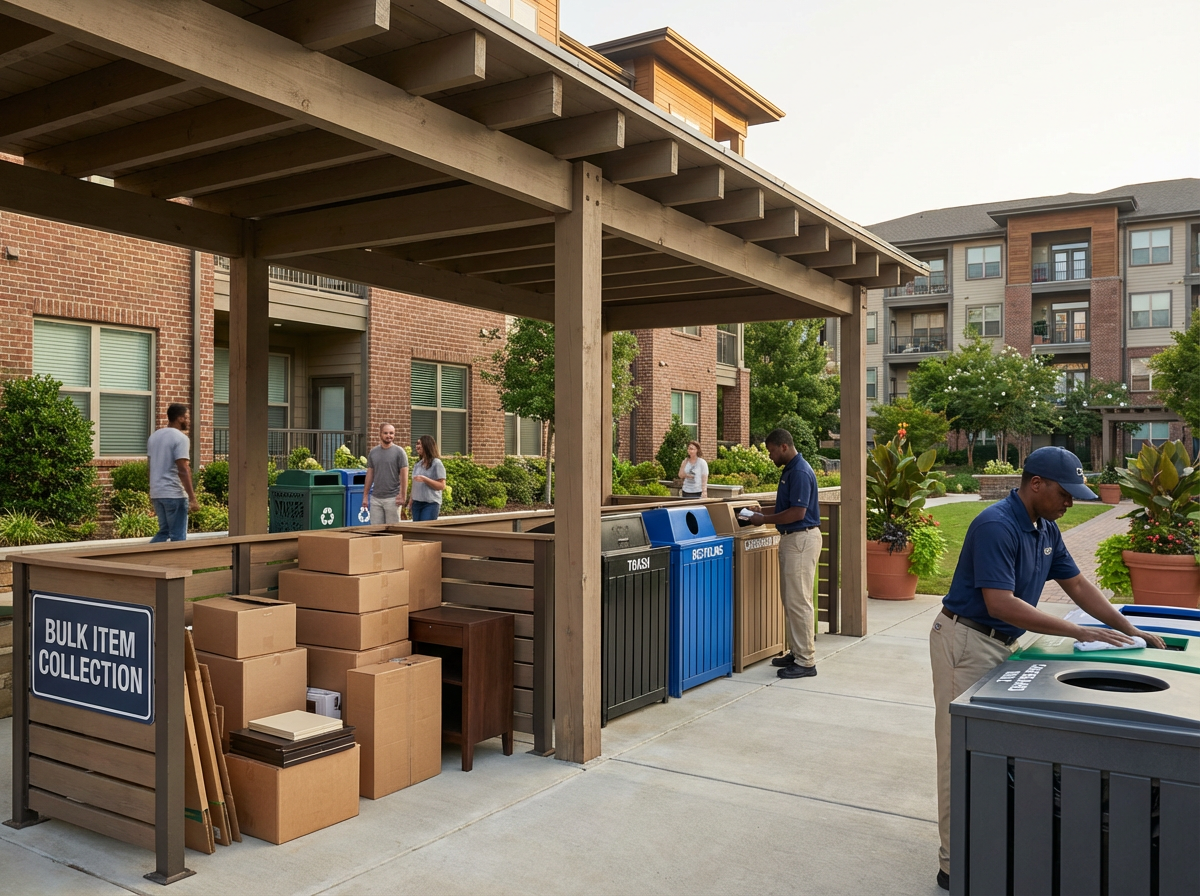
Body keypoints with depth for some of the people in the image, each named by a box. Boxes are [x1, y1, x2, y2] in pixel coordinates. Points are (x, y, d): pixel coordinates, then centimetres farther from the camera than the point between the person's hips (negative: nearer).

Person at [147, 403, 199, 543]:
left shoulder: (154, 437, 13)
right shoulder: (180, 438, -13)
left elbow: (150, 465, 19)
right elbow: (183, 470, -20)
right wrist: (192, 498, -20)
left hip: (156, 493, 8)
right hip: (174, 494, -8)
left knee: (164, 531, 19)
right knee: (178, 536, -1)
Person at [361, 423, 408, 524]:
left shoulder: (399, 452, -3)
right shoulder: (373, 452, 10)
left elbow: (404, 475, -6)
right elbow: (369, 475, 12)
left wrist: (403, 496, -12)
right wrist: (365, 496, 9)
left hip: (392, 498, -4)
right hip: (375, 497, 4)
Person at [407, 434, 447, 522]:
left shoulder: (436, 463, -5)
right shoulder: (418, 464, 15)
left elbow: (442, 486, -10)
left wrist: (424, 479, -19)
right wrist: (411, 501, 13)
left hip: (430, 504, -6)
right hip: (416, 503, 6)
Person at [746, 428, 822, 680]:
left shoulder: (800, 472, -18)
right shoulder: (790, 470, 14)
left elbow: (797, 512, -23)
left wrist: (765, 519, -14)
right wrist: (765, 513, 12)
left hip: (802, 539, -11)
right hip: (791, 538, 11)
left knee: (798, 600, -7)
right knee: (790, 598, 15)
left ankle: (806, 661, -1)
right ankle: (797, 652, 24)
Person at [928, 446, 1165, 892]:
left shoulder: (1046, 529, 8)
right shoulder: (997, 526, -22)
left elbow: (1077, 585, 15)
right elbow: (1000, 604, -28)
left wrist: (1130, 631, 9)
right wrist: (1080, 633, -25)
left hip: (1000, 644, 10)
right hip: (965, 642, -9)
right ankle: (955, 866, 4)